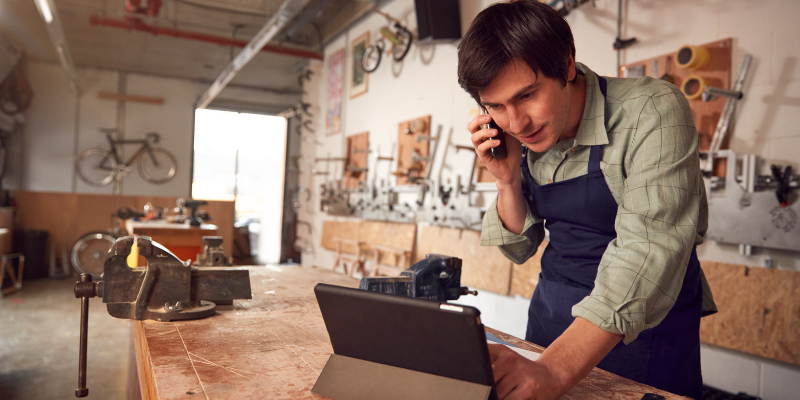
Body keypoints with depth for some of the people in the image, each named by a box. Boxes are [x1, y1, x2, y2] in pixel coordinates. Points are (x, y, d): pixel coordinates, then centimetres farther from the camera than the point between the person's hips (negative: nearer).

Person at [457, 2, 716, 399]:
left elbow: (649, 250, -31)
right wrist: (508, 181, -16)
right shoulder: (515, 137, -4)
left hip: (646, 322, -5)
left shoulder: (652, 112, -22)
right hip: (552, 312, 6)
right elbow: (520, 248, 3)